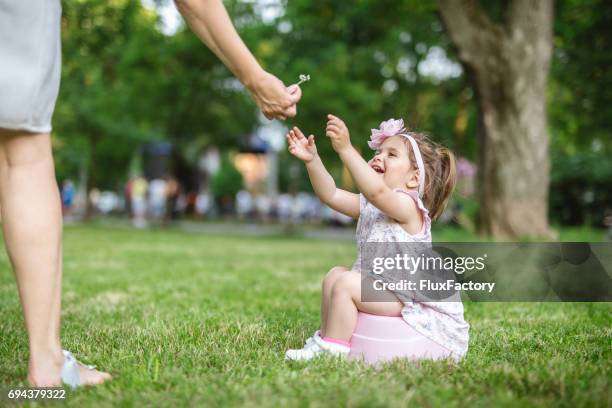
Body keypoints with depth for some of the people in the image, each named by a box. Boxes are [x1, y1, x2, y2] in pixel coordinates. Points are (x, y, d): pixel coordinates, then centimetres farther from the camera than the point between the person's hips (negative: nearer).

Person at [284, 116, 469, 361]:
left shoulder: (408, 207, -20)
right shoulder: (369, 206, 10)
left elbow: (376, 191, -40)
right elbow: (331, 195, 2)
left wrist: (346, 149, -48)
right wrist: (312, 160, -12)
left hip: (411, 302, -10)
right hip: (382, 286, 10)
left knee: (346, 283, -23)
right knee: (335, 274, 12)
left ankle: (332, 349, -11)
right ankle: (326, 336, 17)